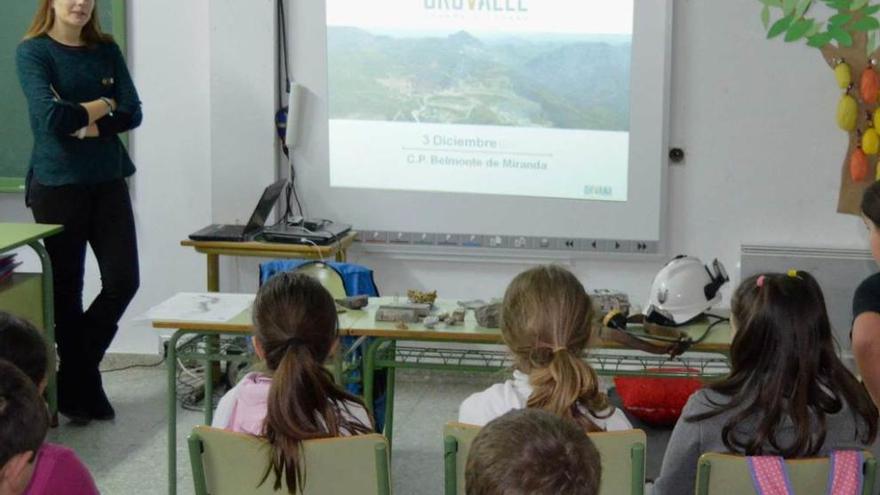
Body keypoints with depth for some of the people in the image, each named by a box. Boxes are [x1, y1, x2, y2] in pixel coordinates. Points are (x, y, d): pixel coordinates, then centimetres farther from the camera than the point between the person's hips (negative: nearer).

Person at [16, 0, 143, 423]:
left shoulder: (106, 50, 8)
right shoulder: (32, 51, -6)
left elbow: (132, 114, -1)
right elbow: (50, 117, -18)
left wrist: (87, 126, -15)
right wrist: (101, 107, -5)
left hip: (108, 182, 4)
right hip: (57, 185, -4)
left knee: (123, 280, -1)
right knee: (67, 289, 4)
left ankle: (77, 369, 22)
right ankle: (79, 390, 18)